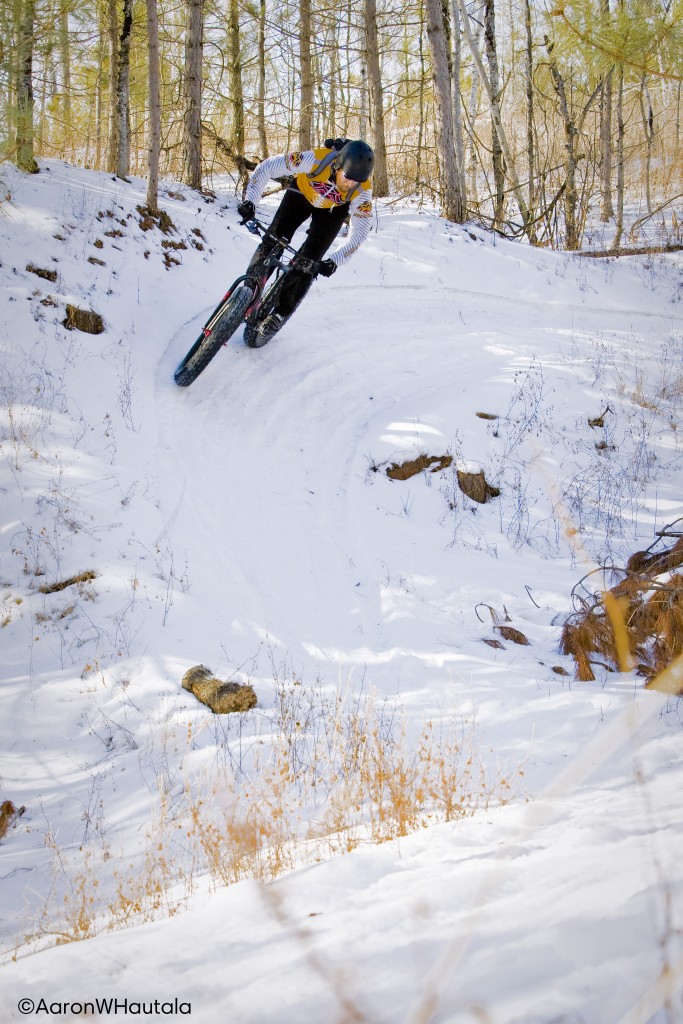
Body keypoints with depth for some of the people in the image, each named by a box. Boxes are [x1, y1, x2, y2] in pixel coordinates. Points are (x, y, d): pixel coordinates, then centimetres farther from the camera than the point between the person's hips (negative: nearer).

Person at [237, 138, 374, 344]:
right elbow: (266, 167, -32)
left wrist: (334, 260, -43)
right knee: (272, 243, -11)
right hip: (302, 193, 0)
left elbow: (360, 232, -30)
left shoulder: (363, 190, -36)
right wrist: (250, 201, -42)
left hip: (334, 209, 0)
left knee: (308, 261, -12)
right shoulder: (316, 159, -40)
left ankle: (280, 314, -1)